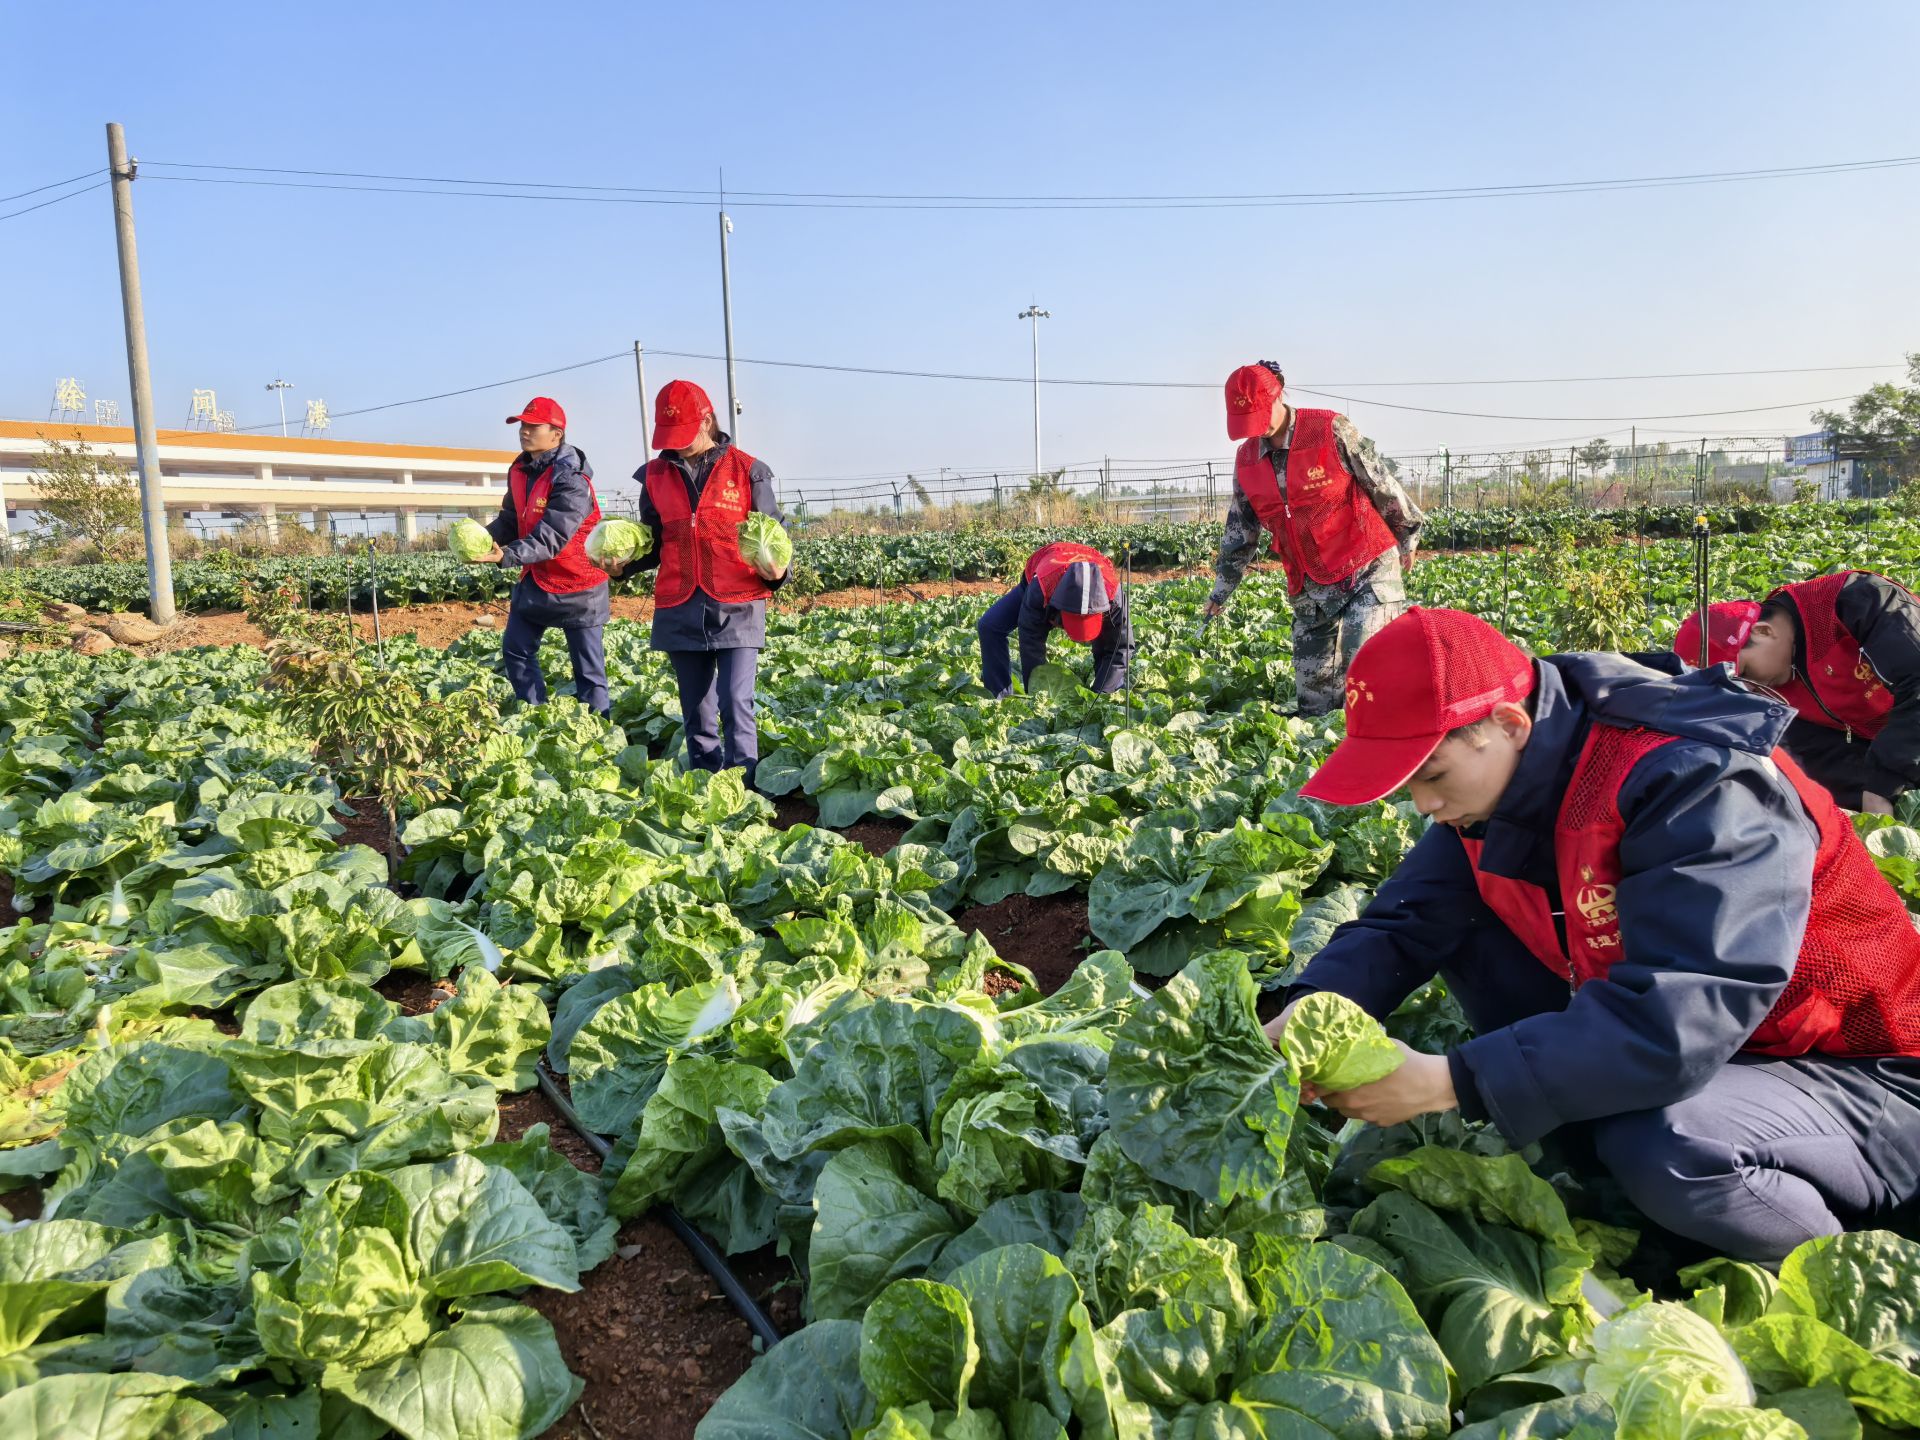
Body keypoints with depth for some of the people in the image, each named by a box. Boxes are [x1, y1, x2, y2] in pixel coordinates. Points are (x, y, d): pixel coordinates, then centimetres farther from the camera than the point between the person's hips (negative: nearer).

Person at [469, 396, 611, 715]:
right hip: (535, 580, 8)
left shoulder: (571, 479, -22)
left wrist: (506, 556, -40)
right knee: (515, 650, 12)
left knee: (588, 667, -2)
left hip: (577, 584, -8)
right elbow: (510, 520, 7)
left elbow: (551, 537, -30)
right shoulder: (520, 470, 4)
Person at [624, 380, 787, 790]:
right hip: (680, 610, 4)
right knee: (696, 713, 10)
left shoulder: (746, 470, 1)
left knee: (736, 704, -12)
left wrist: (776, 572, -14)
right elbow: (653, 544, 18)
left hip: (737, 607, -3)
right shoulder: (655, 476, 10)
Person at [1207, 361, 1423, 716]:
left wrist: (1406, 539, 6)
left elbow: (1381, 485, -3)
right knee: (1312, 690, 7)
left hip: (1367, 571, -5)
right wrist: (1221, 590, 17)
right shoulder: (1247, 460, 5)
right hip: (1311, 587, 5)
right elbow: (1240, 530, 14)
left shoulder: (1331, 430, -12)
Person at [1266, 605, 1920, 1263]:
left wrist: (1448, 1082, -39)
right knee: (1457, 924, -4)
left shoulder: (1695, 784, -31)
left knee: (1663, 1149, -37)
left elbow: (1674, 1024, -40)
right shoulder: (1496, 779, -7)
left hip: (1856, 1074, -7)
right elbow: (1406, 921, -5)